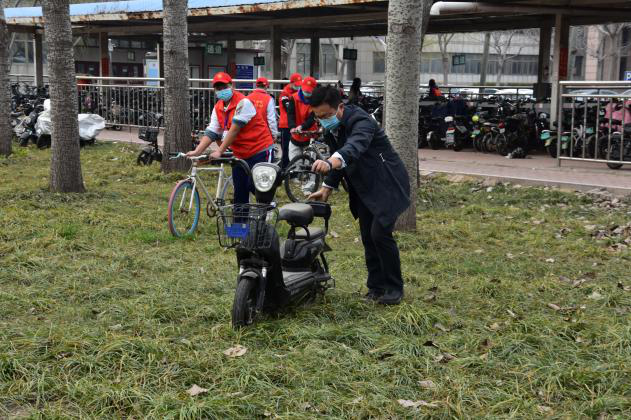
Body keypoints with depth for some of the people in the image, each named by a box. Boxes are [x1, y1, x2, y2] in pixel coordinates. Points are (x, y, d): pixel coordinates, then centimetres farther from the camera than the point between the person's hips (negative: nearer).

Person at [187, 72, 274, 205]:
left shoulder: (243, 103, -17)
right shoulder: (217, 108, 7)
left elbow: (234, 130, -22)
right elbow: (211, 132, 2)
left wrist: (219, 151, -24)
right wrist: (197, 151, -9)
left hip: (260, 150, -7)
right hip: (240, 154, 7)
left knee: (254, 185, -13)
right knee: (239, 192, 6)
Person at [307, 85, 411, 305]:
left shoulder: (361, 122, -27)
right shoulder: (333, 127, 1)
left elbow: (354, 147, -49)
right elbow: (338, 157, 14)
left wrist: (330, 163, -67)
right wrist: (327, 188, 6)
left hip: (387, 184, -9)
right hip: (365, 188, 9)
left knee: (380, 233, -17)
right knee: (368, 237, 7)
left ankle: (394, 287, -1)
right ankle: (376, 286, 18)